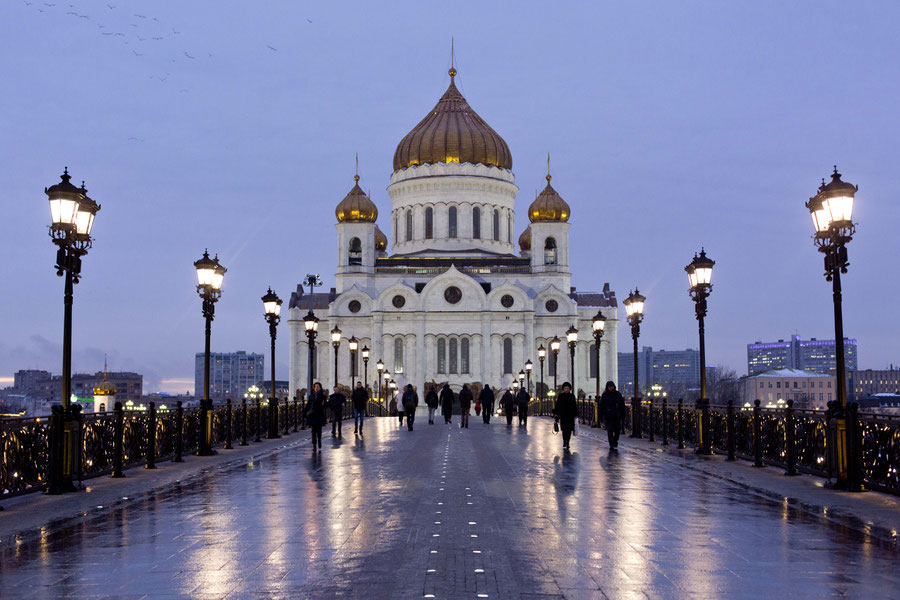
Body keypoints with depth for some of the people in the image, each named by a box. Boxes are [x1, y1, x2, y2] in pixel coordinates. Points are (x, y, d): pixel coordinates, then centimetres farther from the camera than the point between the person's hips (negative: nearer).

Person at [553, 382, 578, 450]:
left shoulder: (572, 396, 6)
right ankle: (564, 443, -15)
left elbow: (575, 406, 9)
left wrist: (576, 414, 4)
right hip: (563, 416, -2)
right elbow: (557, 406, 3)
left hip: (570, 416, 2)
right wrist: (556, 414, -3)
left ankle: (567, 443, 16)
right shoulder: (560, 396, 2)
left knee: (569, 430, 5)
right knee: (564, 429, -11)